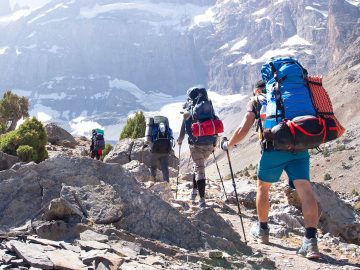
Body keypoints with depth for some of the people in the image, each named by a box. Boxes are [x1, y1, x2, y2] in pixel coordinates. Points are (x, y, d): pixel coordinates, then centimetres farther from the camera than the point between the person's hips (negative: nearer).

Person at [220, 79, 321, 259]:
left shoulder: (255, 101, 17)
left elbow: (243, 129, 6)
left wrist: (228, 145, 20)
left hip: (273, 148, -2)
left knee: (263, 186, 20)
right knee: (305, 190, -6)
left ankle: (262, 230, 33)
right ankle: (310, 240, -22)